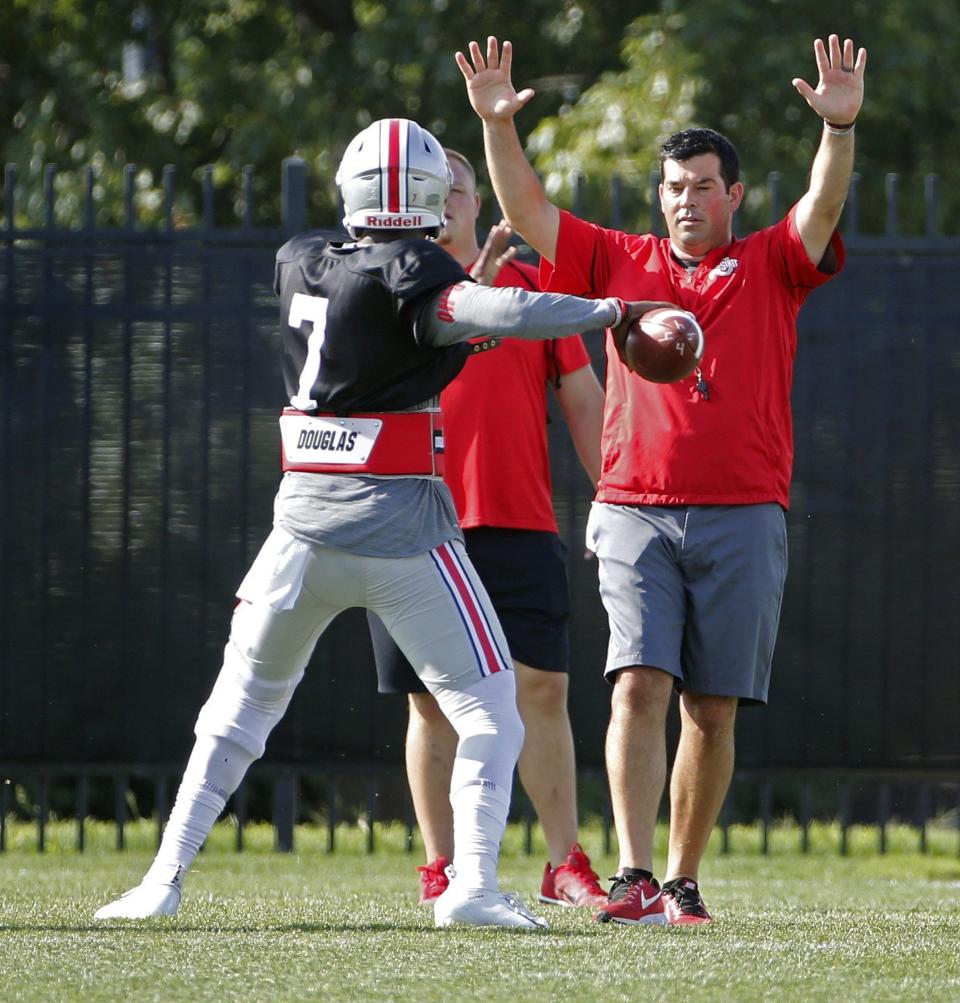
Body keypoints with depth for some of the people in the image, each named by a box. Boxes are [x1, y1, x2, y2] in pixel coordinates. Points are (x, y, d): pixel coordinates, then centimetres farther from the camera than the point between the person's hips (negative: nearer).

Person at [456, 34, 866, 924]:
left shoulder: (772, 268, 9)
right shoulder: (619, 262, 13)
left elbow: (823, 208, -8)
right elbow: (525, 212, 8)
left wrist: (839, 127, -27)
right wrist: (498, 125, -6)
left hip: (742, 516, 0)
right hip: (635, 512, 0)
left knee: (712, 710, 3)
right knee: (639, 684, -14)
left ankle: (683, 882, 12)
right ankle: (633, 877, -21)